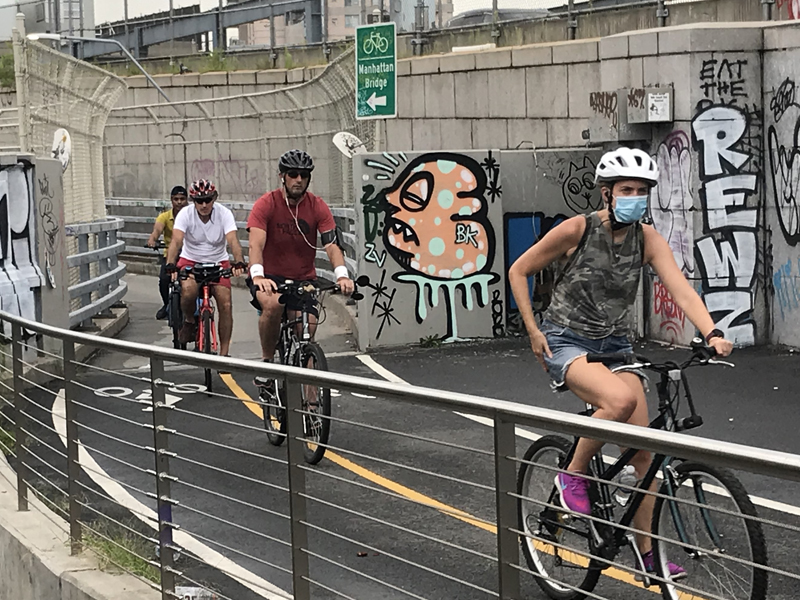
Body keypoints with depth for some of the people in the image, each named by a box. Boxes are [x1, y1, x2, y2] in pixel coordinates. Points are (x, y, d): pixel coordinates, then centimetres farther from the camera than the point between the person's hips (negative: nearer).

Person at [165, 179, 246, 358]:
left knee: (225, 304, -14)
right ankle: (189, 321, -2)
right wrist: (171, 266, -46)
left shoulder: (224, 214, -15)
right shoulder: (185, 214, -16)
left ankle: (224, 353, -5)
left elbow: (233, 240, -29)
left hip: (218, 262, 1)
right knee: (188, 290, -33)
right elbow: (176, 241, -28)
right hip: (191, 261, -1)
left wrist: (239, 263, -47)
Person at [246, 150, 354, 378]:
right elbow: (256, 244, -24)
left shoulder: (318, 207, -5)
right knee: (272, 305, -34)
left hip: (303, 280, 3)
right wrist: (257, 276, -43)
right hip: (270, 277, -3)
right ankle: (266, 361, -14)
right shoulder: (266, 204, -12)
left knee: (308, 329, -13)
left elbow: (331, 244, -15)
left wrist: (342, 275, -34)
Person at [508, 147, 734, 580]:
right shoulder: (577, 229, -14)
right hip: (565, 342, -4)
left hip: (614, 343, 5)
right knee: (621, 399, -34)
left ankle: (647, 551, 9)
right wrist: (533, 332, -9)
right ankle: (572, 475, -10)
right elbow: (518, 272, -4)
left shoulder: (647, 239, -4)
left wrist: (712, 334, -33)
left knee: (642, 449, -3)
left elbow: (680, 288, -17)